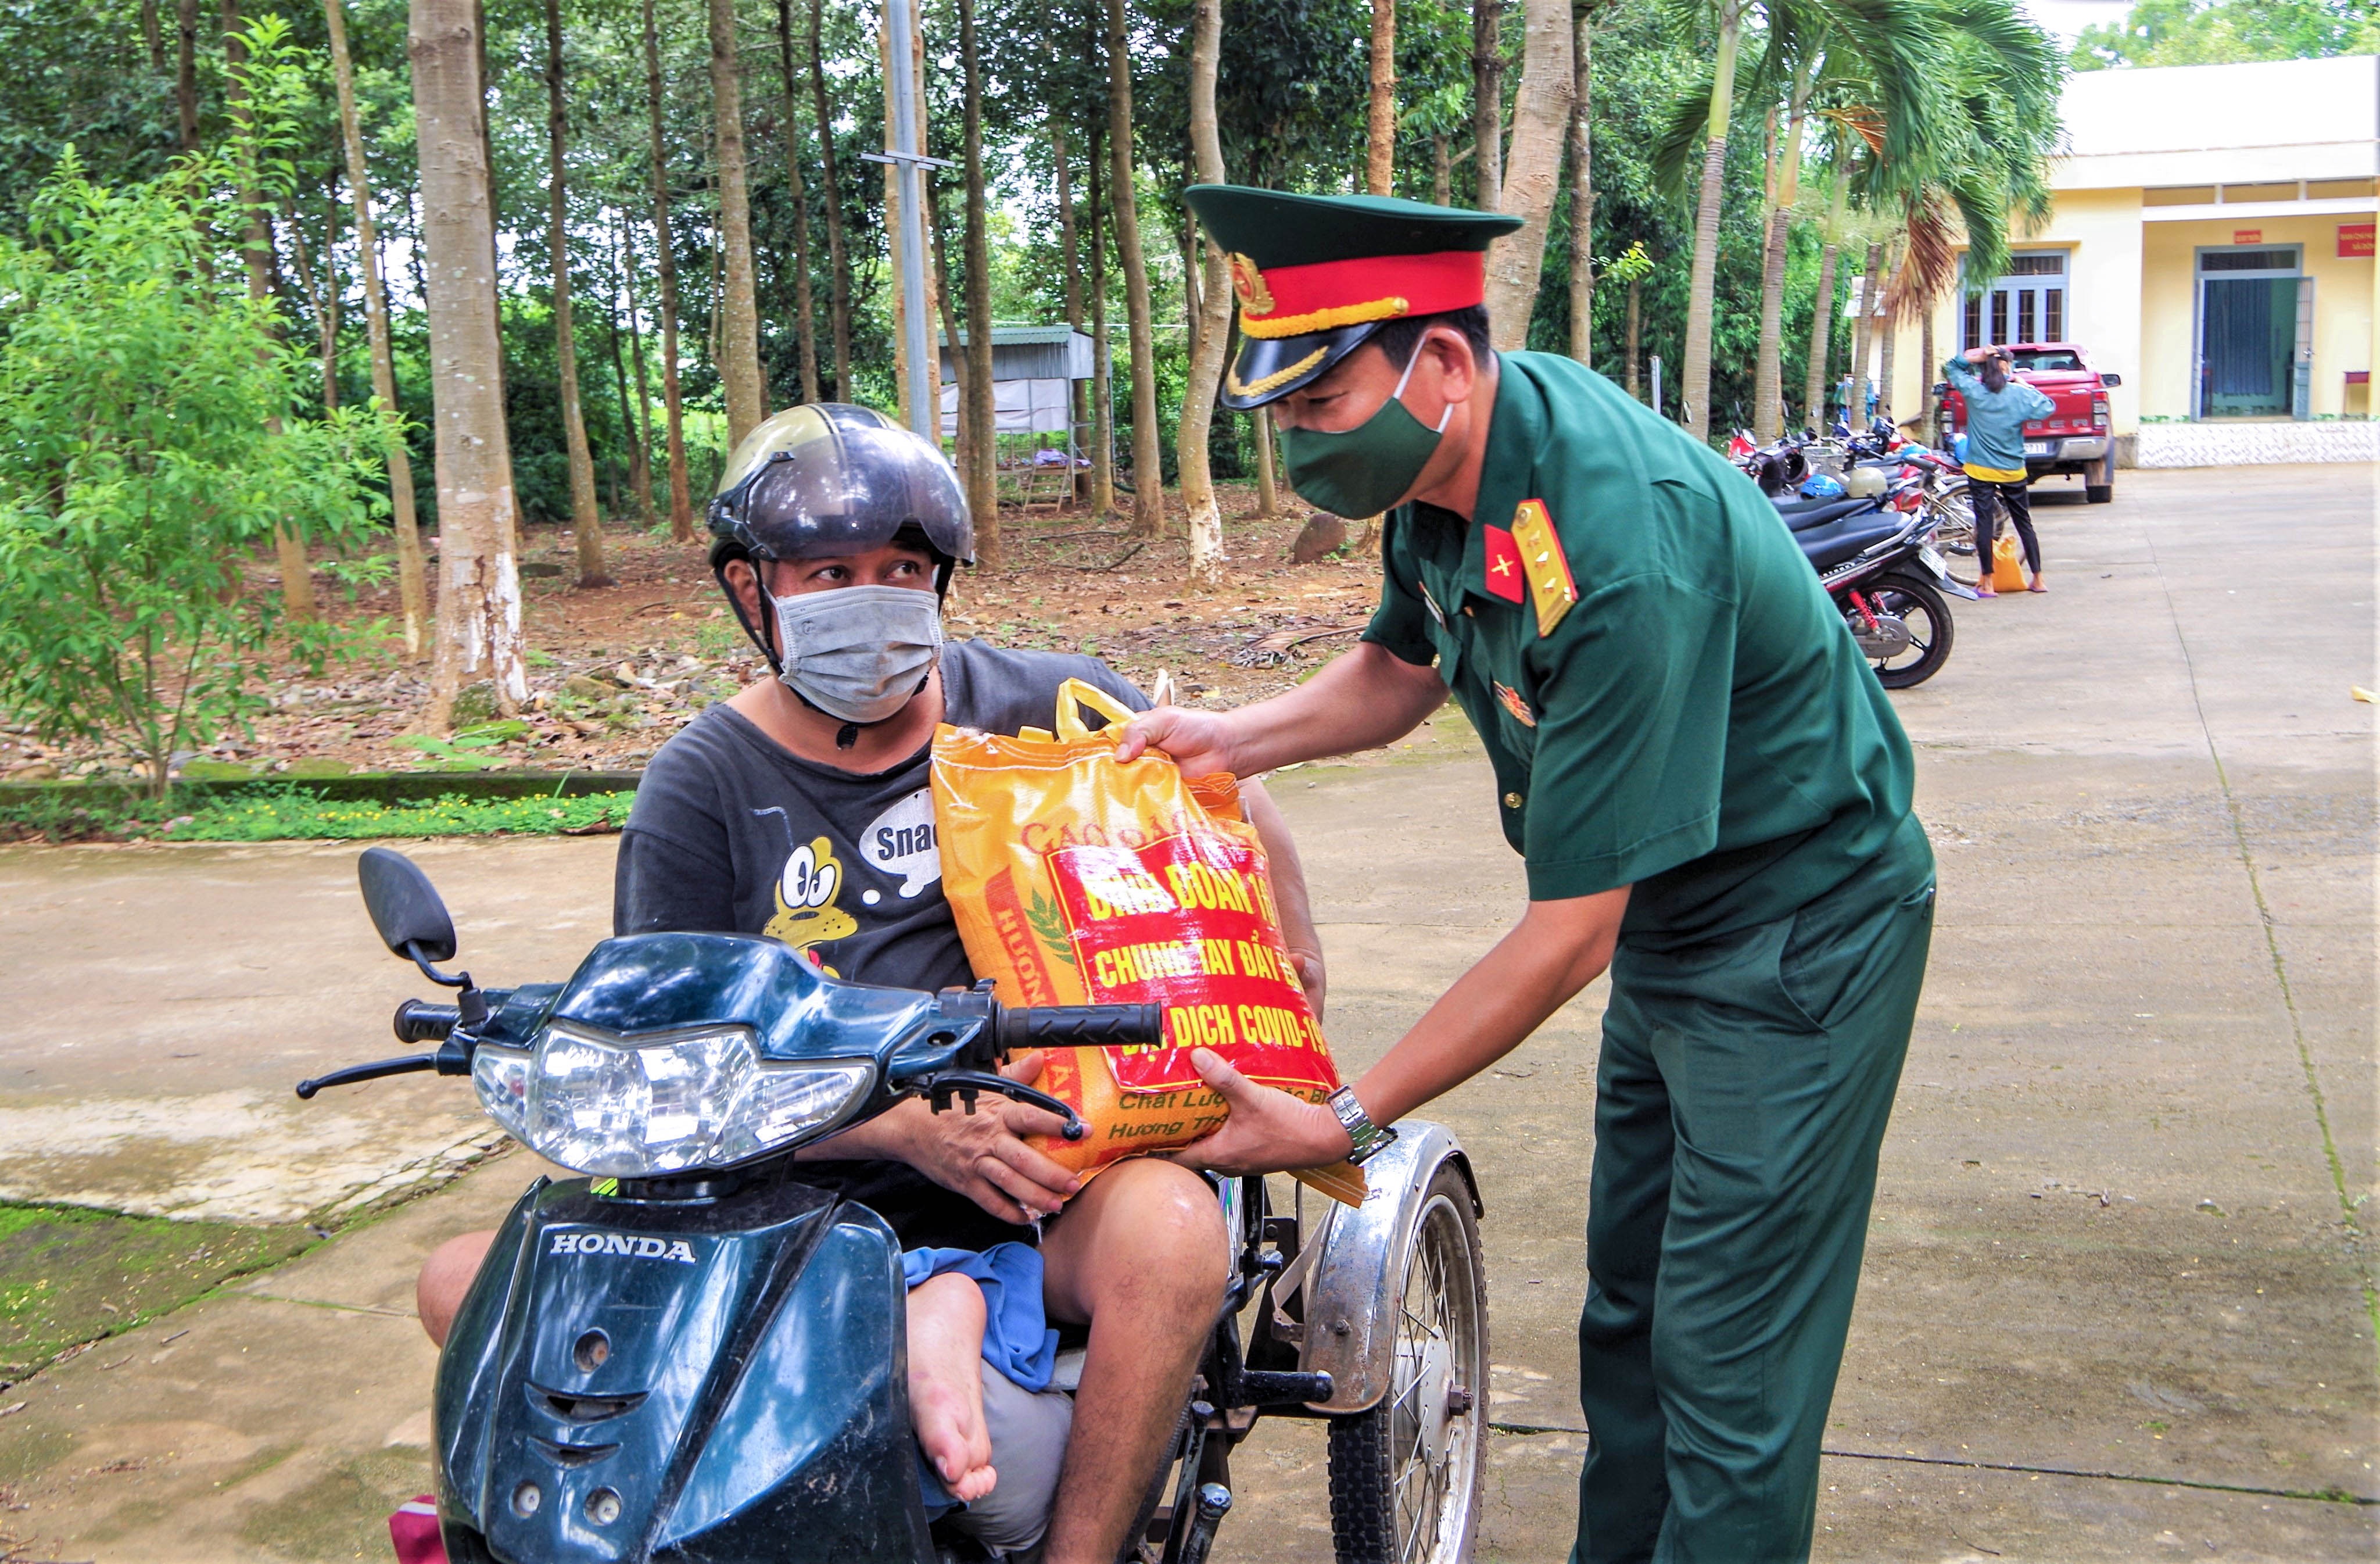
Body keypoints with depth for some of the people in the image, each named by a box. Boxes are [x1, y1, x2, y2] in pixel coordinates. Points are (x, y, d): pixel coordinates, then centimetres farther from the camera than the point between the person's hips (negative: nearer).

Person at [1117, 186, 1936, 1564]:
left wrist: (1347, 1124, -25)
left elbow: (1570, 934, -30)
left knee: (1728, 1363, -3)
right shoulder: (1452, 465, -8)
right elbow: (1403, 671, 13)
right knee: (1628, 1311, 19)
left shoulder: (1622, 550, -35)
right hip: (1676, 921, 9)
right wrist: (1233, 737, -5)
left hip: (1800, 935, -9)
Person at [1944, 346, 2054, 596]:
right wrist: (2029, 388, 3)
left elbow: (1950, 367, 7)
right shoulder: (2019, 394, -7)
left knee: (1984, 524, 0)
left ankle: (1987, 584, -2)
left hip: (1980, 470, -1)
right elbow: (2048, 408, -6)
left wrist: (1974, 357, -7)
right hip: (2013, 471, 1)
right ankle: (2038, 580, 14)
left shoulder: (1972, 390, -6)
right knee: (2024, 523, 11)